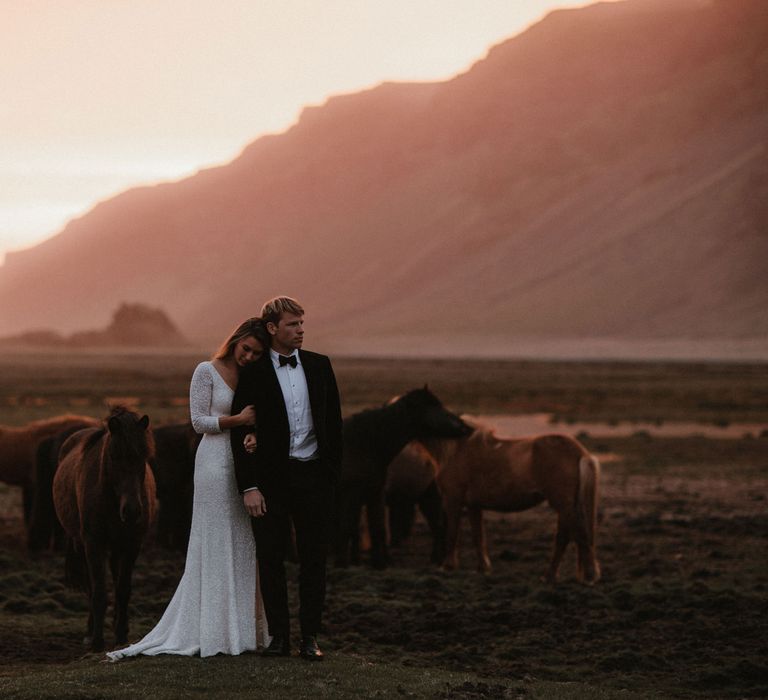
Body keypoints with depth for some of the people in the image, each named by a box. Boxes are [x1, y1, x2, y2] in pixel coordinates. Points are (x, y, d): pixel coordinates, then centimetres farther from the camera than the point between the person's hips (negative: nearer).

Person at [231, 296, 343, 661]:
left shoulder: (319, 366, 6)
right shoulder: (253, 373, -3)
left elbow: (334, 421, 11)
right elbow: (240, 432, -4)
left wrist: (333, 470, 5)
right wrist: (248, 487, -10)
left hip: (314, 476, 2)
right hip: (271, 478, -2)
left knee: (313, 559, 4)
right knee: (271, 559, 2)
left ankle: (310, 637, 10)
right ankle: (279, 635, 10)